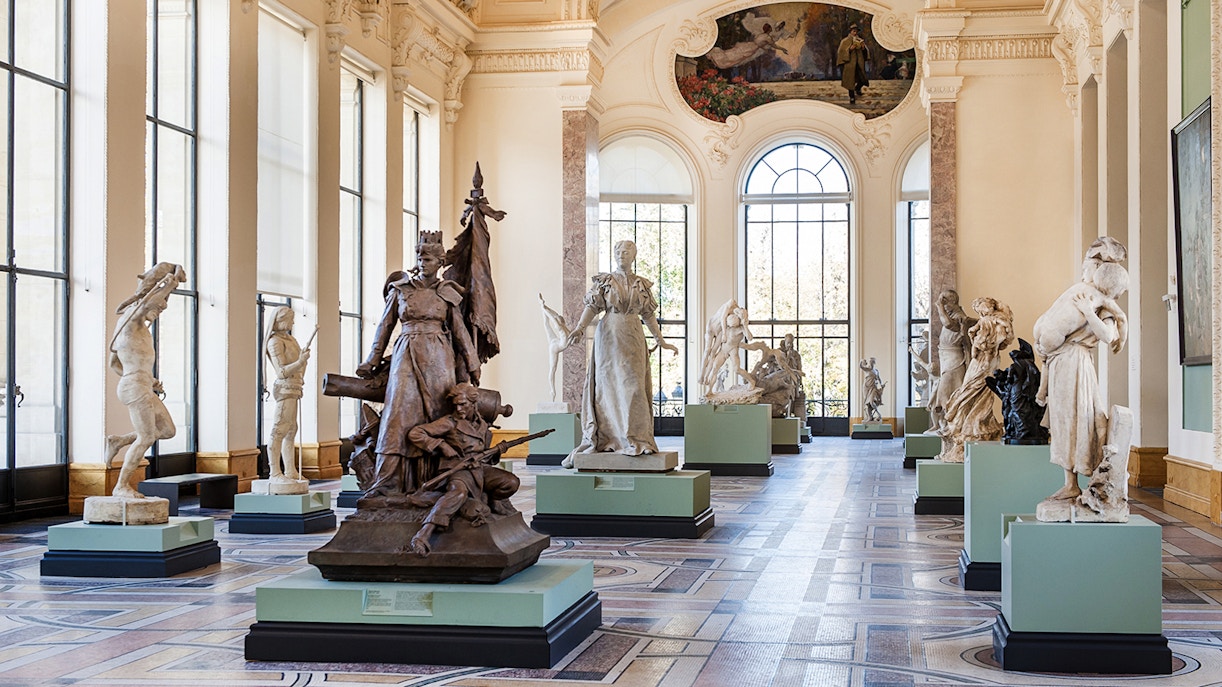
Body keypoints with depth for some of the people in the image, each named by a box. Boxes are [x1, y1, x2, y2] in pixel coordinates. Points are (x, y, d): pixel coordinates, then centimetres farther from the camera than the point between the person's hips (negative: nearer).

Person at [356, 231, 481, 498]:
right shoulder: (399, 289, 9)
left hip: (438, 358, 1)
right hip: (406, 356, 0)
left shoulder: (448, 294, 9)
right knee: (399, 412, -13)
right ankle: (387, 481, -17)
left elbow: (460, 331, 12)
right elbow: (385, 326, 14)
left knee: (437, 416, -4)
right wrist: (373, 361, 12)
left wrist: (472, 365, 9)